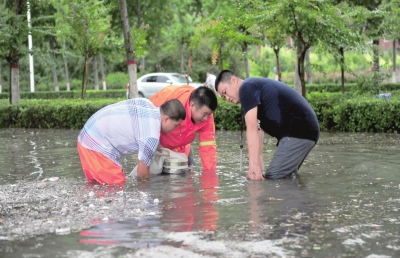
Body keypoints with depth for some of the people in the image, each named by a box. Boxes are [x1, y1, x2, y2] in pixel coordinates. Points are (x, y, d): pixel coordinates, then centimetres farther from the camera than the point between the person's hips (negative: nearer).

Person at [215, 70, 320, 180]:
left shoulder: (246, 88, -5)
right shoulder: (256, 86, 25)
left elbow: (252, 129, -16)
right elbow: (258, 130, 21)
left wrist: (253, 165, -20)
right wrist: (259, 167, 17)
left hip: (298, 132, -11)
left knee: (272, 179, -11)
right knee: (286, 177, 19)